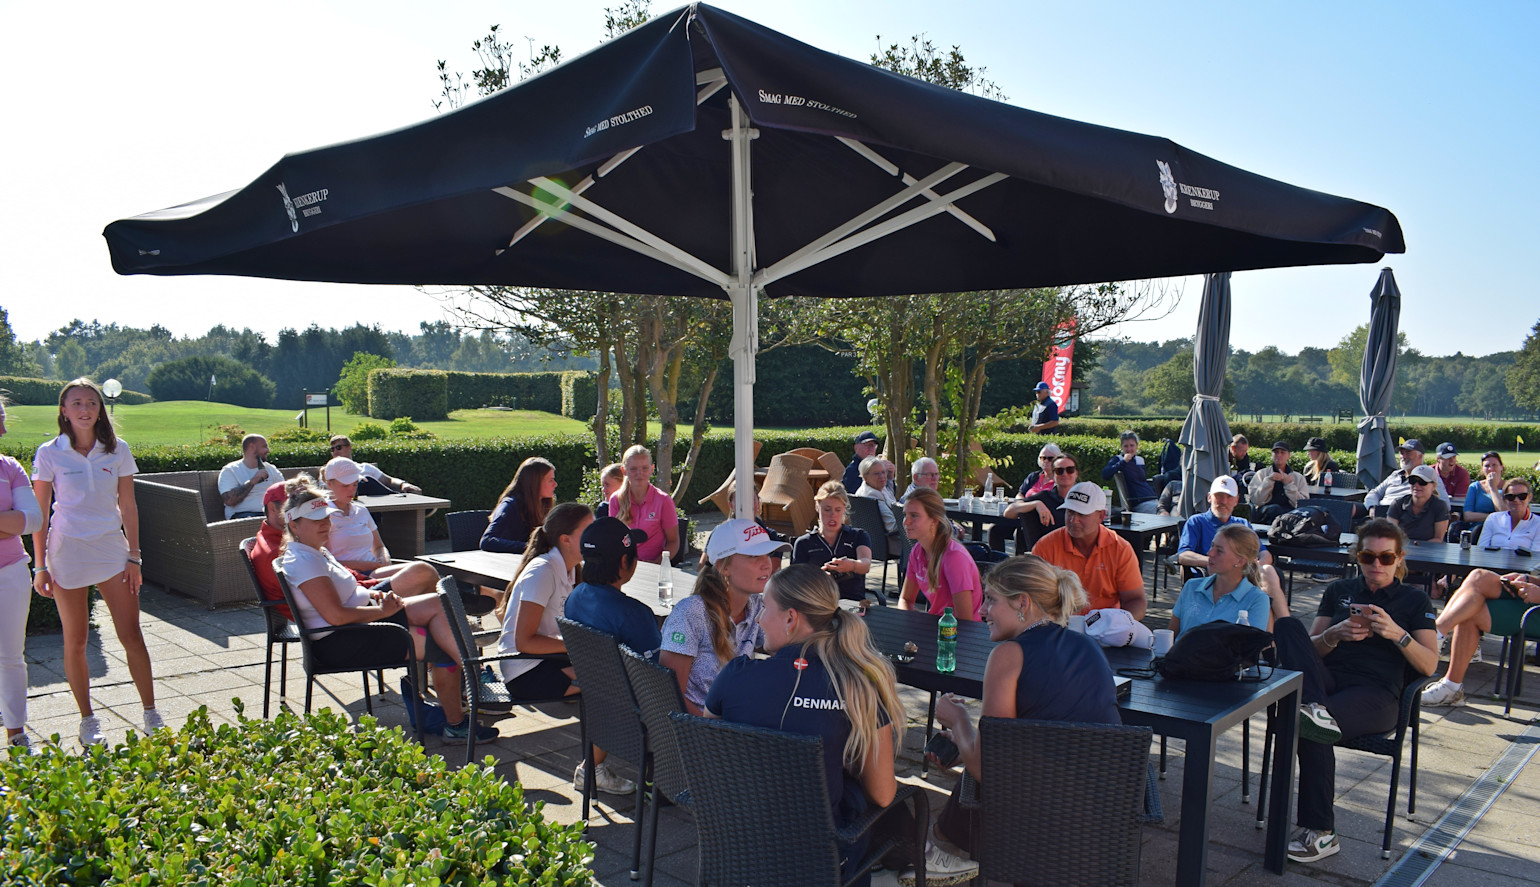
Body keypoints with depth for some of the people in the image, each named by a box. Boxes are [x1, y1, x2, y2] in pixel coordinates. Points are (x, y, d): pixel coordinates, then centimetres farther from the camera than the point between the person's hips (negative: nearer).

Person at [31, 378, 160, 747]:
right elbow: (39, 515, 0)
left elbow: (128, 506, 4)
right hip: (66, 552, -1)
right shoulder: (49, 454, -3)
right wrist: (41, 566, -2)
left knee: (131, 636, -2)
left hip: (111, 550, 1)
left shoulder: (117, 450, 1)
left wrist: (133, 557, 1)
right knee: (75, 642, 6)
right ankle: (88, 720, 20)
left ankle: (151, 715, 8)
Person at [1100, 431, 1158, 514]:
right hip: (1140, 503, -7)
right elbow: (1105, 475, -18)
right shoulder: (1118, 460, 1)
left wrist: (1158, 497, 19)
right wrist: (1123, 461, -15)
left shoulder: (1140, 460, 18)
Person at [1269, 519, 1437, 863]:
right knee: (1287, 625, -26)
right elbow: (1309, 649, 14)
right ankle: (1315, 709, -44)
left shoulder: (1414, 600, 15)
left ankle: (1321, 832, -27)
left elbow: (1429, 665, 5)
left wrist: (1397, 634, -12)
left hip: (1376, 693, -3)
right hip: (1328, 682, 3)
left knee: (1310, 728, -34)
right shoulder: (1338, 591, 21)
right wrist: (1335, 634, -7)